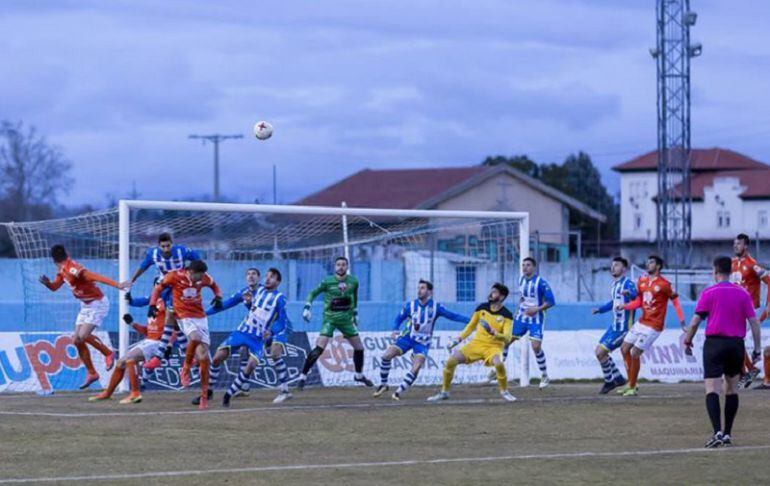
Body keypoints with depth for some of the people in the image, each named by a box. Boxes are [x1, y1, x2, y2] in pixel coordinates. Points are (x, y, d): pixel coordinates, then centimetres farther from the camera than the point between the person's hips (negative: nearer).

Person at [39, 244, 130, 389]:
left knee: (83, 336, -21)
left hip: (97, 304, -9)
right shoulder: (62, 270, 4)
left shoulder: (72, 269, -26)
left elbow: (97, 277, -35)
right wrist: (47, 283, -10)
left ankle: (108, 353, 1)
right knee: (77, 340, 4)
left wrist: (117, 285, -44)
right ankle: (91, 373, 14)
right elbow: (55, 287, 14)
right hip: (86, 306, 9)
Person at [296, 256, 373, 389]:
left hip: (346, 319, 4)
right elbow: (313, 293, 0)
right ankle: (303, 376, -13)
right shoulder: (328, 282, -10)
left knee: (359, 348, 8)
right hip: (330, 318, -4)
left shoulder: (353, 282, 0)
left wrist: (355, 313, 22)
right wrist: (307, 308, -11)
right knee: (319, 348, -18)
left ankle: (359, 375, 31)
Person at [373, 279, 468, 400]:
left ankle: (399, 392, -4)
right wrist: (395, 330, -14)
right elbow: (399, 319, 4)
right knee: (386, 356, -16)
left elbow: (452, 316, -8)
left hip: (422, 342, -1)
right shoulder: (410, 305, -7)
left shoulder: (436, 307, -10)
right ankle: (383, 385, 3)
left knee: (415, 369, -19)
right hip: (407, 337, 1)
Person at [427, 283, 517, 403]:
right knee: (451, 361, -12)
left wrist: (495, 333, -35)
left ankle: (504, 392, -11)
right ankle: (444, 392, 7)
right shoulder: (482, 308, 3)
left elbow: (507, 338, -16)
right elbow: (471, 326, 16)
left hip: (494, 347, -4)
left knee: (499, 363, -38)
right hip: (477, 343, 4)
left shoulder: (507, 315, -9)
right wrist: (458, 340, 8)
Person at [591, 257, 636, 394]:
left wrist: (629, 293, -58)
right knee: (599, 351, 14)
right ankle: (618, 378, 25)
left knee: (601, 352, -11)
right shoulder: (614, 285, 13)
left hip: (623, 327, -9)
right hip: (615, 325, 9)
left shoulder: (627, 283, -15)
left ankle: (609, 381, 7)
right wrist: (599, 309, 18)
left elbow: (636, 295, -36)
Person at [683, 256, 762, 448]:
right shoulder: (743, 294, 6)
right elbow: (754, 322, 1)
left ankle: (718, 432, -23)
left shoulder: (709, 293, -2)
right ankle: (728, 434, 16)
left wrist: (687, 341, 11)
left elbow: (695, 322, -4)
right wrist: (757, 349, 6)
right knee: (732, 390, 17)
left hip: (714, 344, -3)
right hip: (737, 344, 3)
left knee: (712, 390, -6)